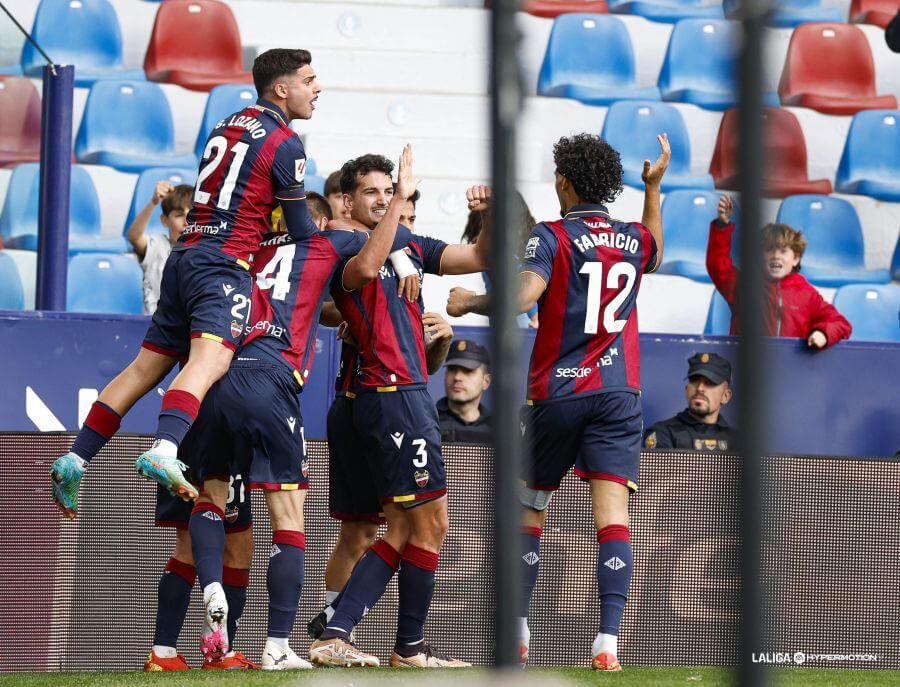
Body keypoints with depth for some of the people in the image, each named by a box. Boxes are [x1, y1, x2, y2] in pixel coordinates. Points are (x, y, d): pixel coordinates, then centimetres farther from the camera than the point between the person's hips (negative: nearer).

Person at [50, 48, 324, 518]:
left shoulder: (225, 126, 22)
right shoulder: (285, 144, -3)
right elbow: (301, 230, 1)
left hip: (186, 254, 9)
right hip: (224, 264, -9)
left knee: (145, 368, 12)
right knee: (209, 360, -27)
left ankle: (75, 459, 8)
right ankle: (164, 451, -51)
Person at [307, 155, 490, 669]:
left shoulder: (411, 247, 18)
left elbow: (478, 258, 15)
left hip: (408, 393, 9)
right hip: (396, 394, -9)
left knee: (402, 529, 7)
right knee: (431, 524, -4)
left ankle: (336, 636, 3)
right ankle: (411, 647, 6)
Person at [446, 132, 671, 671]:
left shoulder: (552, 236, -7)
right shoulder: (635, 239, 9)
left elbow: (521, 296, -22)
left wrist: (469, 302, -5)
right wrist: (654, 188, 34)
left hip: (555, 393, -2)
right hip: (618, 394, 2)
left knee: (529, 510, 14)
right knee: (612, 511, -9)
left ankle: (517, 631, 20)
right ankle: (608, 641, -22)